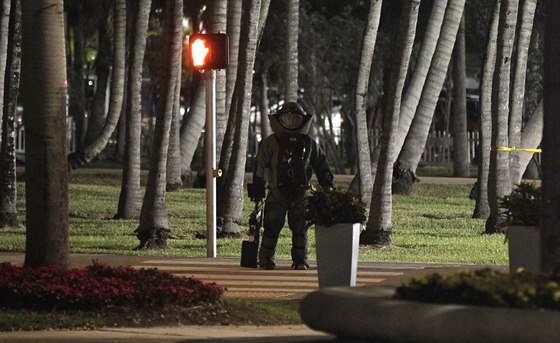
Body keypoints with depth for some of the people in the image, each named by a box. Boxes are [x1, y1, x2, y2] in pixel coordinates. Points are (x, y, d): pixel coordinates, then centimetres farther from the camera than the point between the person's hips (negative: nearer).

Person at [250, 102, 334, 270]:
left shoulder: (308, 144, 9)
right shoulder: (271, 143, 1)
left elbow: (321, 166, 17)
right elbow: (260, 166, 2)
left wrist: (328, 185, 14)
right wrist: (257, 188, -2)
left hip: (301, 193, 2)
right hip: (277, 192, -2)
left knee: (300, 228, 2)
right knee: (272, 226, -5)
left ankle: (300, 260, 9)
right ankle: (266, 260, 2)